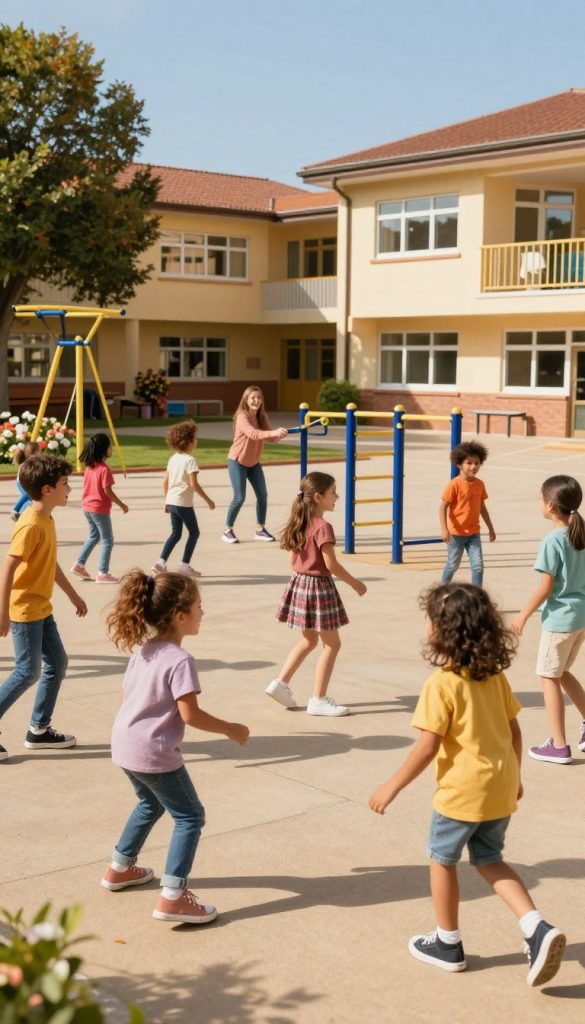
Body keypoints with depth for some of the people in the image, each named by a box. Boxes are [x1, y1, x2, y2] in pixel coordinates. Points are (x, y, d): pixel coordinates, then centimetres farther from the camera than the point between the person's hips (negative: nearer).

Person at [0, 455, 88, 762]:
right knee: (28, 672, -5)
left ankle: (39, 729, 20)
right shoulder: (31, 525, -22)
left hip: (41, 609, 10)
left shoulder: (46, 520, 8)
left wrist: (74, 596, 26)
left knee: (57, 663, 12)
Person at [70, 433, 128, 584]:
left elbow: (88, 486, 11)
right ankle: (103, 573, 3)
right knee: (107, 540, 3)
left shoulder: (89, 467, 5)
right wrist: (121, 504, -10)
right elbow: (107, 491, -20)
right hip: (100, 509, -8)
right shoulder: (104, 469, -19)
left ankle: (79, 564, 22)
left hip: (87, 506, 8)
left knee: (94, 535, 25)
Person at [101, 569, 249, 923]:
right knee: (190, 816, 1)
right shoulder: (180, 660, -20)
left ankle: (120, 868, 44)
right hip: (155, 754, -9)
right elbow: (190, 714, -23)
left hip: (125, 745, 9)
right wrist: (231, 729, -11)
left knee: (150, 805, 31)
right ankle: (172, 897, -6)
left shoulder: (144, 651, 6)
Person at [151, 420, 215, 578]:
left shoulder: (173, 458, 9)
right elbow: (194, 484, -20)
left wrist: (167, 501, 21)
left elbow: (165, 482, 12)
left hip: (171, 501, 7)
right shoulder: (189, 460, -14)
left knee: (176, 534, 15)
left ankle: (161, 562, 3)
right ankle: (185, 564, 8)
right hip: (184, 503, -7)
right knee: (194, 532, 8)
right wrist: (208, 500, -13)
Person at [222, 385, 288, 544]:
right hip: (237, 462, -7)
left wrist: (280, 435, -34)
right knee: (239, 497, -9)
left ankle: (260, 530, 15)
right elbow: (253, 434, -41)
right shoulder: (242, 417, -23)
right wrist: (274, 432, -54)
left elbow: (271, 437, -11)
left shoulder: (262, 417, -1)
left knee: (262, 495, 1)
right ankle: (227, 531, 6)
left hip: (254, 462, 7)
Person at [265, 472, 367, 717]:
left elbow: (293, 560, 11)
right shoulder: (323, 527, -19)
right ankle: (318, 699, 4)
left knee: (309, 640, 21)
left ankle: (281, 683, 18)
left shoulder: (299, 524, 6)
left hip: (300, 583, 9)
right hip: (319, 587, -9)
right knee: (331, 644, 3)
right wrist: (355, 583, -8)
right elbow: (331, 565, -19)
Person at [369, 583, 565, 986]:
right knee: (489, 860, 21)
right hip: (501, 786, 7)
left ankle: (449, 944, 27)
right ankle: (539, 929, 4)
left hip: (463, 790, -7)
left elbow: (427, 747, -19)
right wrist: (513, 776, 22)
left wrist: (392, 787, -10)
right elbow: (514, 730, 9)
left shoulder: (442, 684, -18)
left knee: (442, 859, 15)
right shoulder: (495, 676, 2)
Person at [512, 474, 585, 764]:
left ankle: (559, 746, 9)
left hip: (559, 618, -8)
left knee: (549, 677, 5)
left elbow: (545, 587, -17)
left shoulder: (553, 541, -19)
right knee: (561, 672, 23)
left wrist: (523, 615, -7)